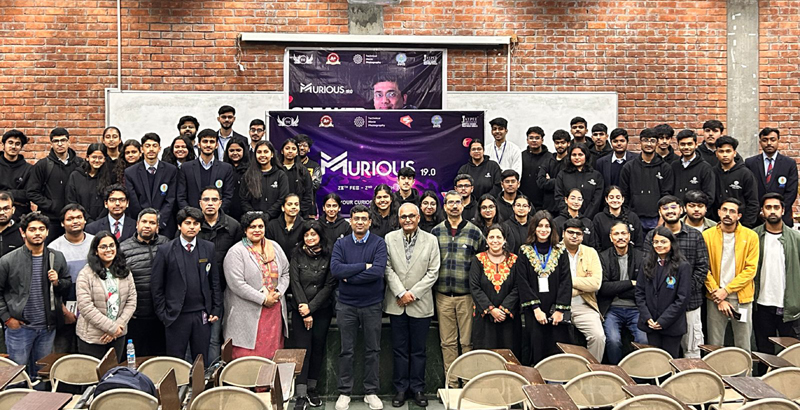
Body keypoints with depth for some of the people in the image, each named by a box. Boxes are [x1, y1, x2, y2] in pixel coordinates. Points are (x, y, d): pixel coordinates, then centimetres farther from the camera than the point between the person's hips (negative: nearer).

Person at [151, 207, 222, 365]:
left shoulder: (209, 248, 5)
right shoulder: (165, 250, -3)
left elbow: (215, 282, 8)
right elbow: (156, 286, 0)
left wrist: (216, 310, 4)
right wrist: (162, 314, -2)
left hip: (202, 316, 2)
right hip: (176, 316, -2)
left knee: (202, 362, 9)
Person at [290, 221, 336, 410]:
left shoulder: (329, 256, -1)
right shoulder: (297, 255, 3)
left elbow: (330, 285, -4)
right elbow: (295, 283, -2)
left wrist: (311, 307, -9)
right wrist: (305, 313, -8)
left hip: (322, 309, 0)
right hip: (300, 310, 0)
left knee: (318, 348, 7)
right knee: (303, 349, -4)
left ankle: (312, 388, 21)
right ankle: (301, 395, -1)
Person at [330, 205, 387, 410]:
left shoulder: (379, 243, -5)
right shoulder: (341, 244, 1)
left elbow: (378, 271, -20)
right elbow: (335, 269, -15)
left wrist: (348, 276, -15)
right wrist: (364, 266, -17)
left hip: (372, 305, -1)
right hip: (346, 305, 1)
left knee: (372, 350, 9)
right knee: (347, 351, 9)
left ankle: (371, 392, 22)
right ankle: (344, 392, 21)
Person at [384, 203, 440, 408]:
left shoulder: (430, 240, 1)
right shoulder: (390, 238, 3)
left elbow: (433, 272, -2)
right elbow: (388, 269, -1)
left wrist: (413, 293, -10)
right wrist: (401, 293, -11)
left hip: (420, 304, 0)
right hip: (396, 304, 1)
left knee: (418, 350, 7)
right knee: (399, 349, 8)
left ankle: (417, 388, 19)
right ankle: (400, 389, 18)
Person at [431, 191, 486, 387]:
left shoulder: (474, 231, 1)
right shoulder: (436, 231, 6)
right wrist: (433, 285, 8)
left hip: (467, 295, -1)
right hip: (443, 295, 2)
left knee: (467, 341, 2)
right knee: (447, 342, 7)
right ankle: (450, 383, 17)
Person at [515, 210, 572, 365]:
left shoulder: (560, 251, 7)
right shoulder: (525, 252, 5)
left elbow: (566, 281, 0)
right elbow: (522, 282, -2)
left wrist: (560, 309, -9)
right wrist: (536, 308, -10)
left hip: (556, 311, 1)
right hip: (533, 311, -1)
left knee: (559, 351, -1)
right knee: (537, 351, 0)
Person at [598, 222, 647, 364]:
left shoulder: (641, 257, 8)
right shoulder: (603, 257, 3)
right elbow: (603, 288, -7)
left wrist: (617, 290, -5)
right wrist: (631, 283, -5)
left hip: (635, 308, 1)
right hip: (612, 309, -1)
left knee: (644, 340, -23)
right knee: (613, 340, -25)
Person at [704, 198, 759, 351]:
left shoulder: (751, 236, 0)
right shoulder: (707, 235, 0)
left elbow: (750, 269, -4)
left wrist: (726, 290, -11)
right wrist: (717, 296, -7)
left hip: (742, 298, 0)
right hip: (715, 298, 0)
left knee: (743, 348, 6)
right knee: (714, 347, 5)